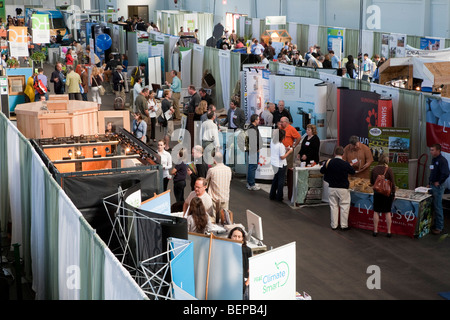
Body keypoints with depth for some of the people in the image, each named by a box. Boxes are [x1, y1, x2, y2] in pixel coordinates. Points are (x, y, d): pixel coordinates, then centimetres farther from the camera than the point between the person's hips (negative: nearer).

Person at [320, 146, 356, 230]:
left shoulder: (329, 162, -7)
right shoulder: (345, 164, -15)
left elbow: (321, 171, 7)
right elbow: (353, 172, 2)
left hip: (332, 188, 3)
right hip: (343, 188, -3)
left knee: (333, 206, 11)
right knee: (344, 206, 8)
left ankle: (334, 225, 15)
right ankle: (344, 225, 10)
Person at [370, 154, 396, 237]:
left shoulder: (374, 169, -1)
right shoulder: (389, 170, -11)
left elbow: (371, 182, 9)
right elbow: (393, 183, -7)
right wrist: (393, 193, 3)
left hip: (377, 193, 2)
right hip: (387, 193, -2)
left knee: (376, 212, 9)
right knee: (387, 212, 6)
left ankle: (375, 231, 12)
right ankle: (389, 231, 10)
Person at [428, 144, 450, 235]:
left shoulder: (442, 160, -16)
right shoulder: (433, 160, 13)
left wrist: (438, 182, -17)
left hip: (438, 186, -9)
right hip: (432, 186, 9)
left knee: (438, 207, -5)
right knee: (434, 206, 14)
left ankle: (439, 227, 1)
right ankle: (435, 223, 24)